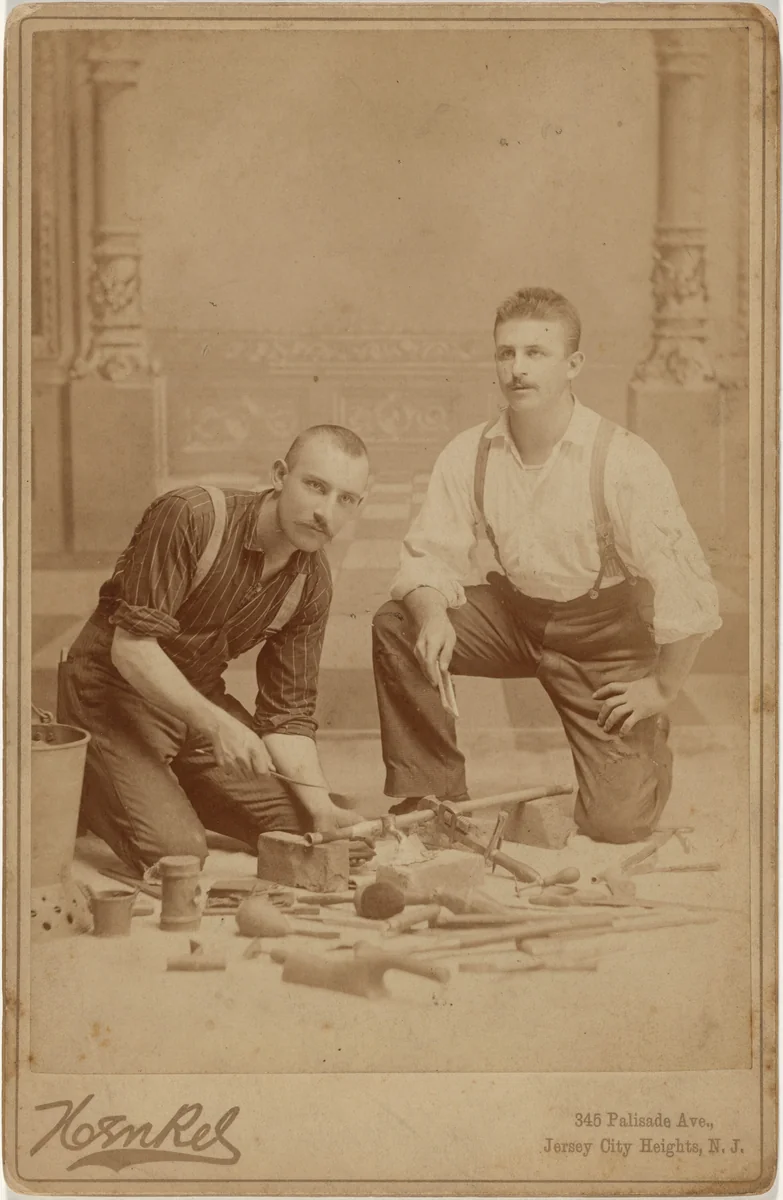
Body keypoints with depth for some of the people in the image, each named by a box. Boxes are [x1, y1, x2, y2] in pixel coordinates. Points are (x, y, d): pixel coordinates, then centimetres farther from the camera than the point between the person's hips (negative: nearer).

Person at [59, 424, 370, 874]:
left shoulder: (313, 582, -4)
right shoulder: (188, 517, -24)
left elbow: (287, 713, 0)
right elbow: (131, 648, -27)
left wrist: (320, 803, -15)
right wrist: (215, 722, -36)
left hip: (200, 698, 7)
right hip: (114, 689, -6)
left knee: (302, 825, 0)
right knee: (177, 852, -22)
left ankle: (173, 786, 20)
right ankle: (85, 790, 6)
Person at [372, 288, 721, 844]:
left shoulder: (626, 460, -23)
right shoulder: (468, 455, -10)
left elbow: (686, 585, -20)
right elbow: (430, 557, -6)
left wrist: (663, 688, -15)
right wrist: (432, 615, -29)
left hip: (606, 631, -3)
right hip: (515, 614, 4)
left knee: (616, 826, -10)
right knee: (395, 626, -21)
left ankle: (648, 742, 27)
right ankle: (431, 797, -5)